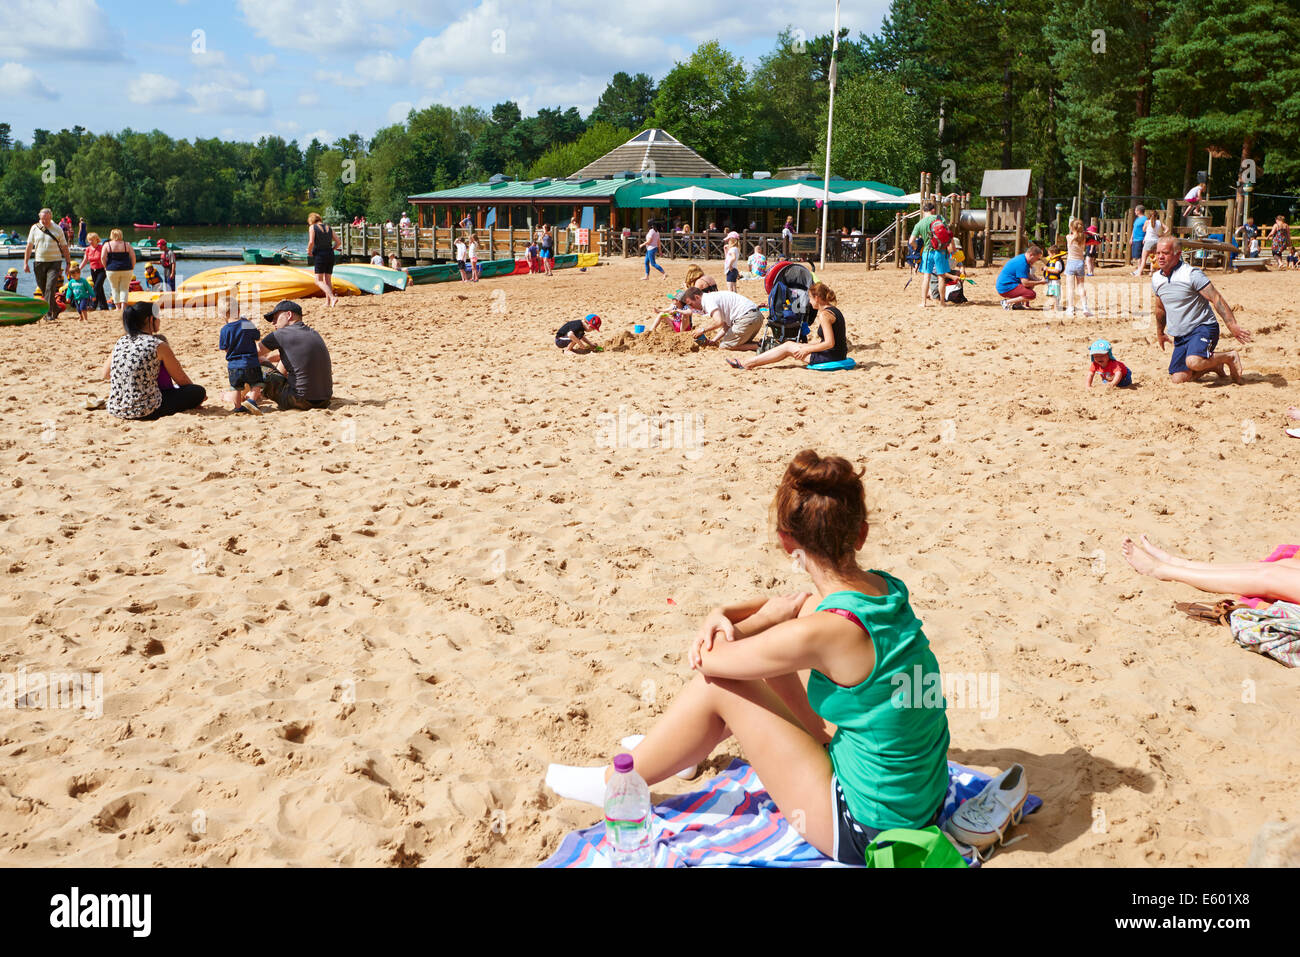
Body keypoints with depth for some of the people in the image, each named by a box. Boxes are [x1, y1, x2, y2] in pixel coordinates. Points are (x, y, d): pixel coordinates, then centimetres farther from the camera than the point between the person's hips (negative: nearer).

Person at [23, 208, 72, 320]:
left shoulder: (57, 229, 3)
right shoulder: (35, 228, 7)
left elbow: (64, 247, 7)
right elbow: (29, 246, 8)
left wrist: (68, 263, 3)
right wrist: (25, 262, 3)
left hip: (54, 262, -3)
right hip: (39, 262, 3)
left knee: (50, 288, -16)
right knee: (43, 289, 8)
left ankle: (49, 313, -15)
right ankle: (55, 310, 24)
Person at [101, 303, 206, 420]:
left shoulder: (120, 342, 7)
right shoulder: (159, 346, -8)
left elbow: (106, 374, 20)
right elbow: (181, 379, 2)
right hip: (146, 412, -7)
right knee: (199, 391, 3)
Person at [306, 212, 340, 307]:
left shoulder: (312, 227, -1)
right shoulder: (328, 228, 14)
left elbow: (311, 242, -14)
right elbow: (338, 242, 9)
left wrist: (309, 252, 2)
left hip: (319, 255, -6)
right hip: (330, 255, 6)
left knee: (319, 281, -6)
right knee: (328, 280, 12)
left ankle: (332, 297, -25)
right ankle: (328, 302, 10)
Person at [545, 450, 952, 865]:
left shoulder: (821, 631, -29)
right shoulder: (885, 587, -5)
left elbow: (705, 658, -14)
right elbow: (796, 604, 14)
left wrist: (766, 617, 2)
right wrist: (724, 613, -3)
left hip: (867, 829, -8)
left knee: (716, 683, -6)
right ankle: (673, 746, 36)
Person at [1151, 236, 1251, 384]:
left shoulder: (1191, 274, -15)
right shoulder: (1156, 279, 5)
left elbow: (1217, 299, -18)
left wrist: (1232, 326, -27)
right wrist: (1160, 333, 34)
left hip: (1203, 327, -7)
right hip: (1180, 336, 7)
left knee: (1193, 362, -34)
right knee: (1177, 378, -2)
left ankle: (1230, 358, -3)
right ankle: (1213, 366, 25)